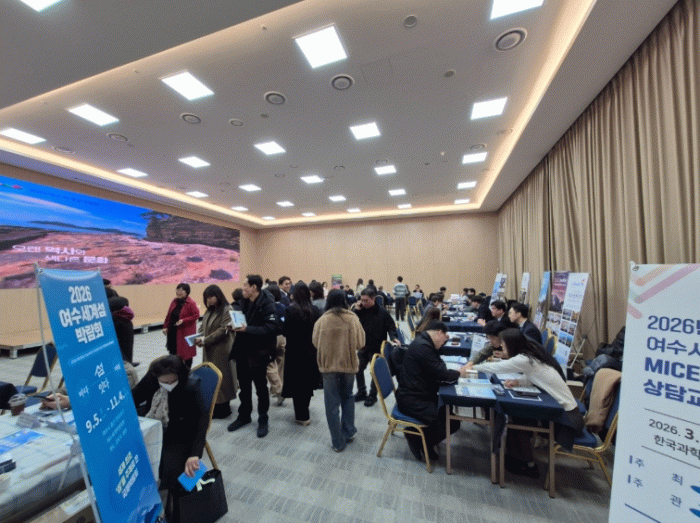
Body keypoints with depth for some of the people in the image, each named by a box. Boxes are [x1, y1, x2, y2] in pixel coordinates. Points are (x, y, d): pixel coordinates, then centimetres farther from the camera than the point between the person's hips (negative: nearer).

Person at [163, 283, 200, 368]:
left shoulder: (191, 303, -15)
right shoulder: (174, 301, 6)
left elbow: (196, 316, -17)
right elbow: (169, 315, 11)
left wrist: (183, 321, -23)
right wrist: (165, 326, 8)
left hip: (185, 332, -7)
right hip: (173, 331, 7)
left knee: (187, 352, 6)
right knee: (173, 350, 18)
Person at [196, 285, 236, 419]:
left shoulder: (227, 310, -14)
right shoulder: (209, 310, 12)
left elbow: (223, 330, -19)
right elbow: (202, 326, 14)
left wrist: (205, 340, -19)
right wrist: (200, 338, -5)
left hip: (221, 351, -8)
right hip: (208, 350, 8)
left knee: (221, 377, 3)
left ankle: (223, 409, 19)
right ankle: (214, 406, 31)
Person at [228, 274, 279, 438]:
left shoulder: (267, 304, -19)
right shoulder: (245, 302, 5)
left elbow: (271, 327, -27)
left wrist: (247, 329, -28)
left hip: (258, 352, -7)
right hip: (242, 350, 7)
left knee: (261, 387, 11)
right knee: (244, 386, 21)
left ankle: (263, 420, 30)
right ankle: (244, 415, 42)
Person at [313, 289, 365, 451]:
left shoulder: (322, 320, -12)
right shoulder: (353, 319, -10)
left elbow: (315, 342, -3)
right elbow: (360, 343, -6)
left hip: (328, 365, -1)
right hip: (349, 364, 1)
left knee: (332, 404, 13)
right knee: (347, 398, 25)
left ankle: (338, 442, 24)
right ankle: (349, 432, 31)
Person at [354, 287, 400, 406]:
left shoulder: (382, 312, -13)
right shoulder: (361, 311, -3)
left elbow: (391, 326, -7)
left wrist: (393, 337, -24)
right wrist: (356, 310, -15)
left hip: (377, 348, -4)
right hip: (363, 347, 5)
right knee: (358, 369, 12)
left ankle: (373, 396, 28)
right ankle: (362, 392, 33)